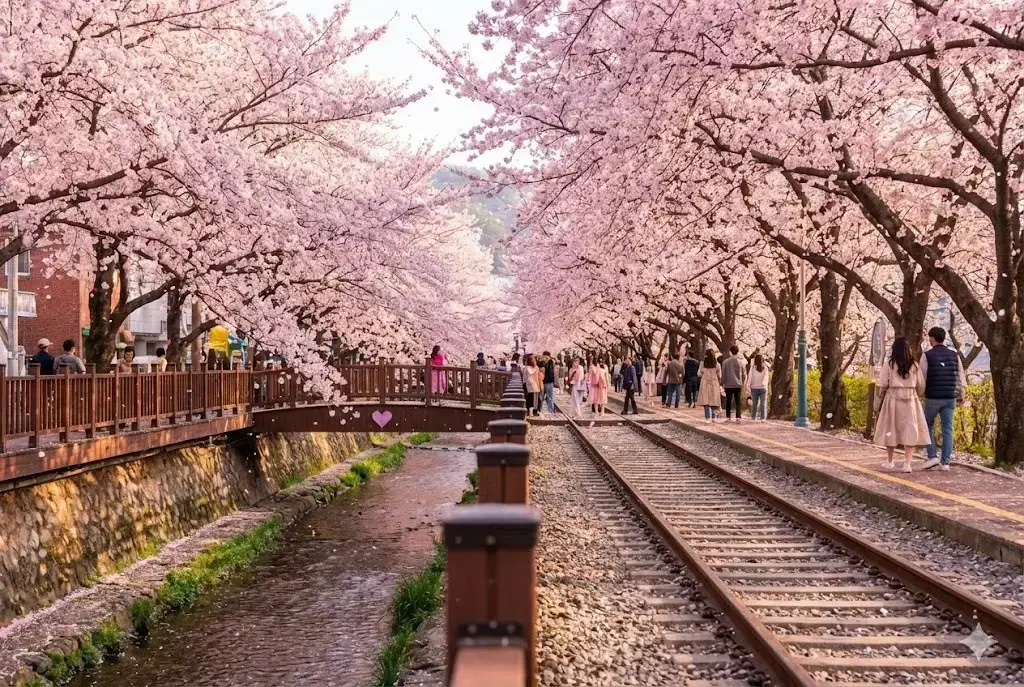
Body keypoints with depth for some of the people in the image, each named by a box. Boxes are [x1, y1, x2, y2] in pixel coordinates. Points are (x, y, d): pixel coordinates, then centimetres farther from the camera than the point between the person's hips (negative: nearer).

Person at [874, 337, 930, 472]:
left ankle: (890, 462, 23)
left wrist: (877, 405, 6)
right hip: (911, 401, 1)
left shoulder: (889, 365, -4)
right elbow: (921, 386, 6)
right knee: (910, 431, 1)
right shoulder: (914, 365, 2)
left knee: (891, 430, 12)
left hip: (892, 400, -1)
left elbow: (882, 386, -4)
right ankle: (907, 463, -12)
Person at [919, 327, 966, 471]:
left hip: (933, 397, -3)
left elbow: (922, 378, -7)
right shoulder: (954, 355, 5)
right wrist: (961, 395, 17)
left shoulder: (927, 355, -7)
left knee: (928, 425, 14)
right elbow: (960, 377, 8)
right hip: (950, 398, 3)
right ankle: (945, 462, 4)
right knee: (947, 429, 6)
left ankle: (932, 456, 3)